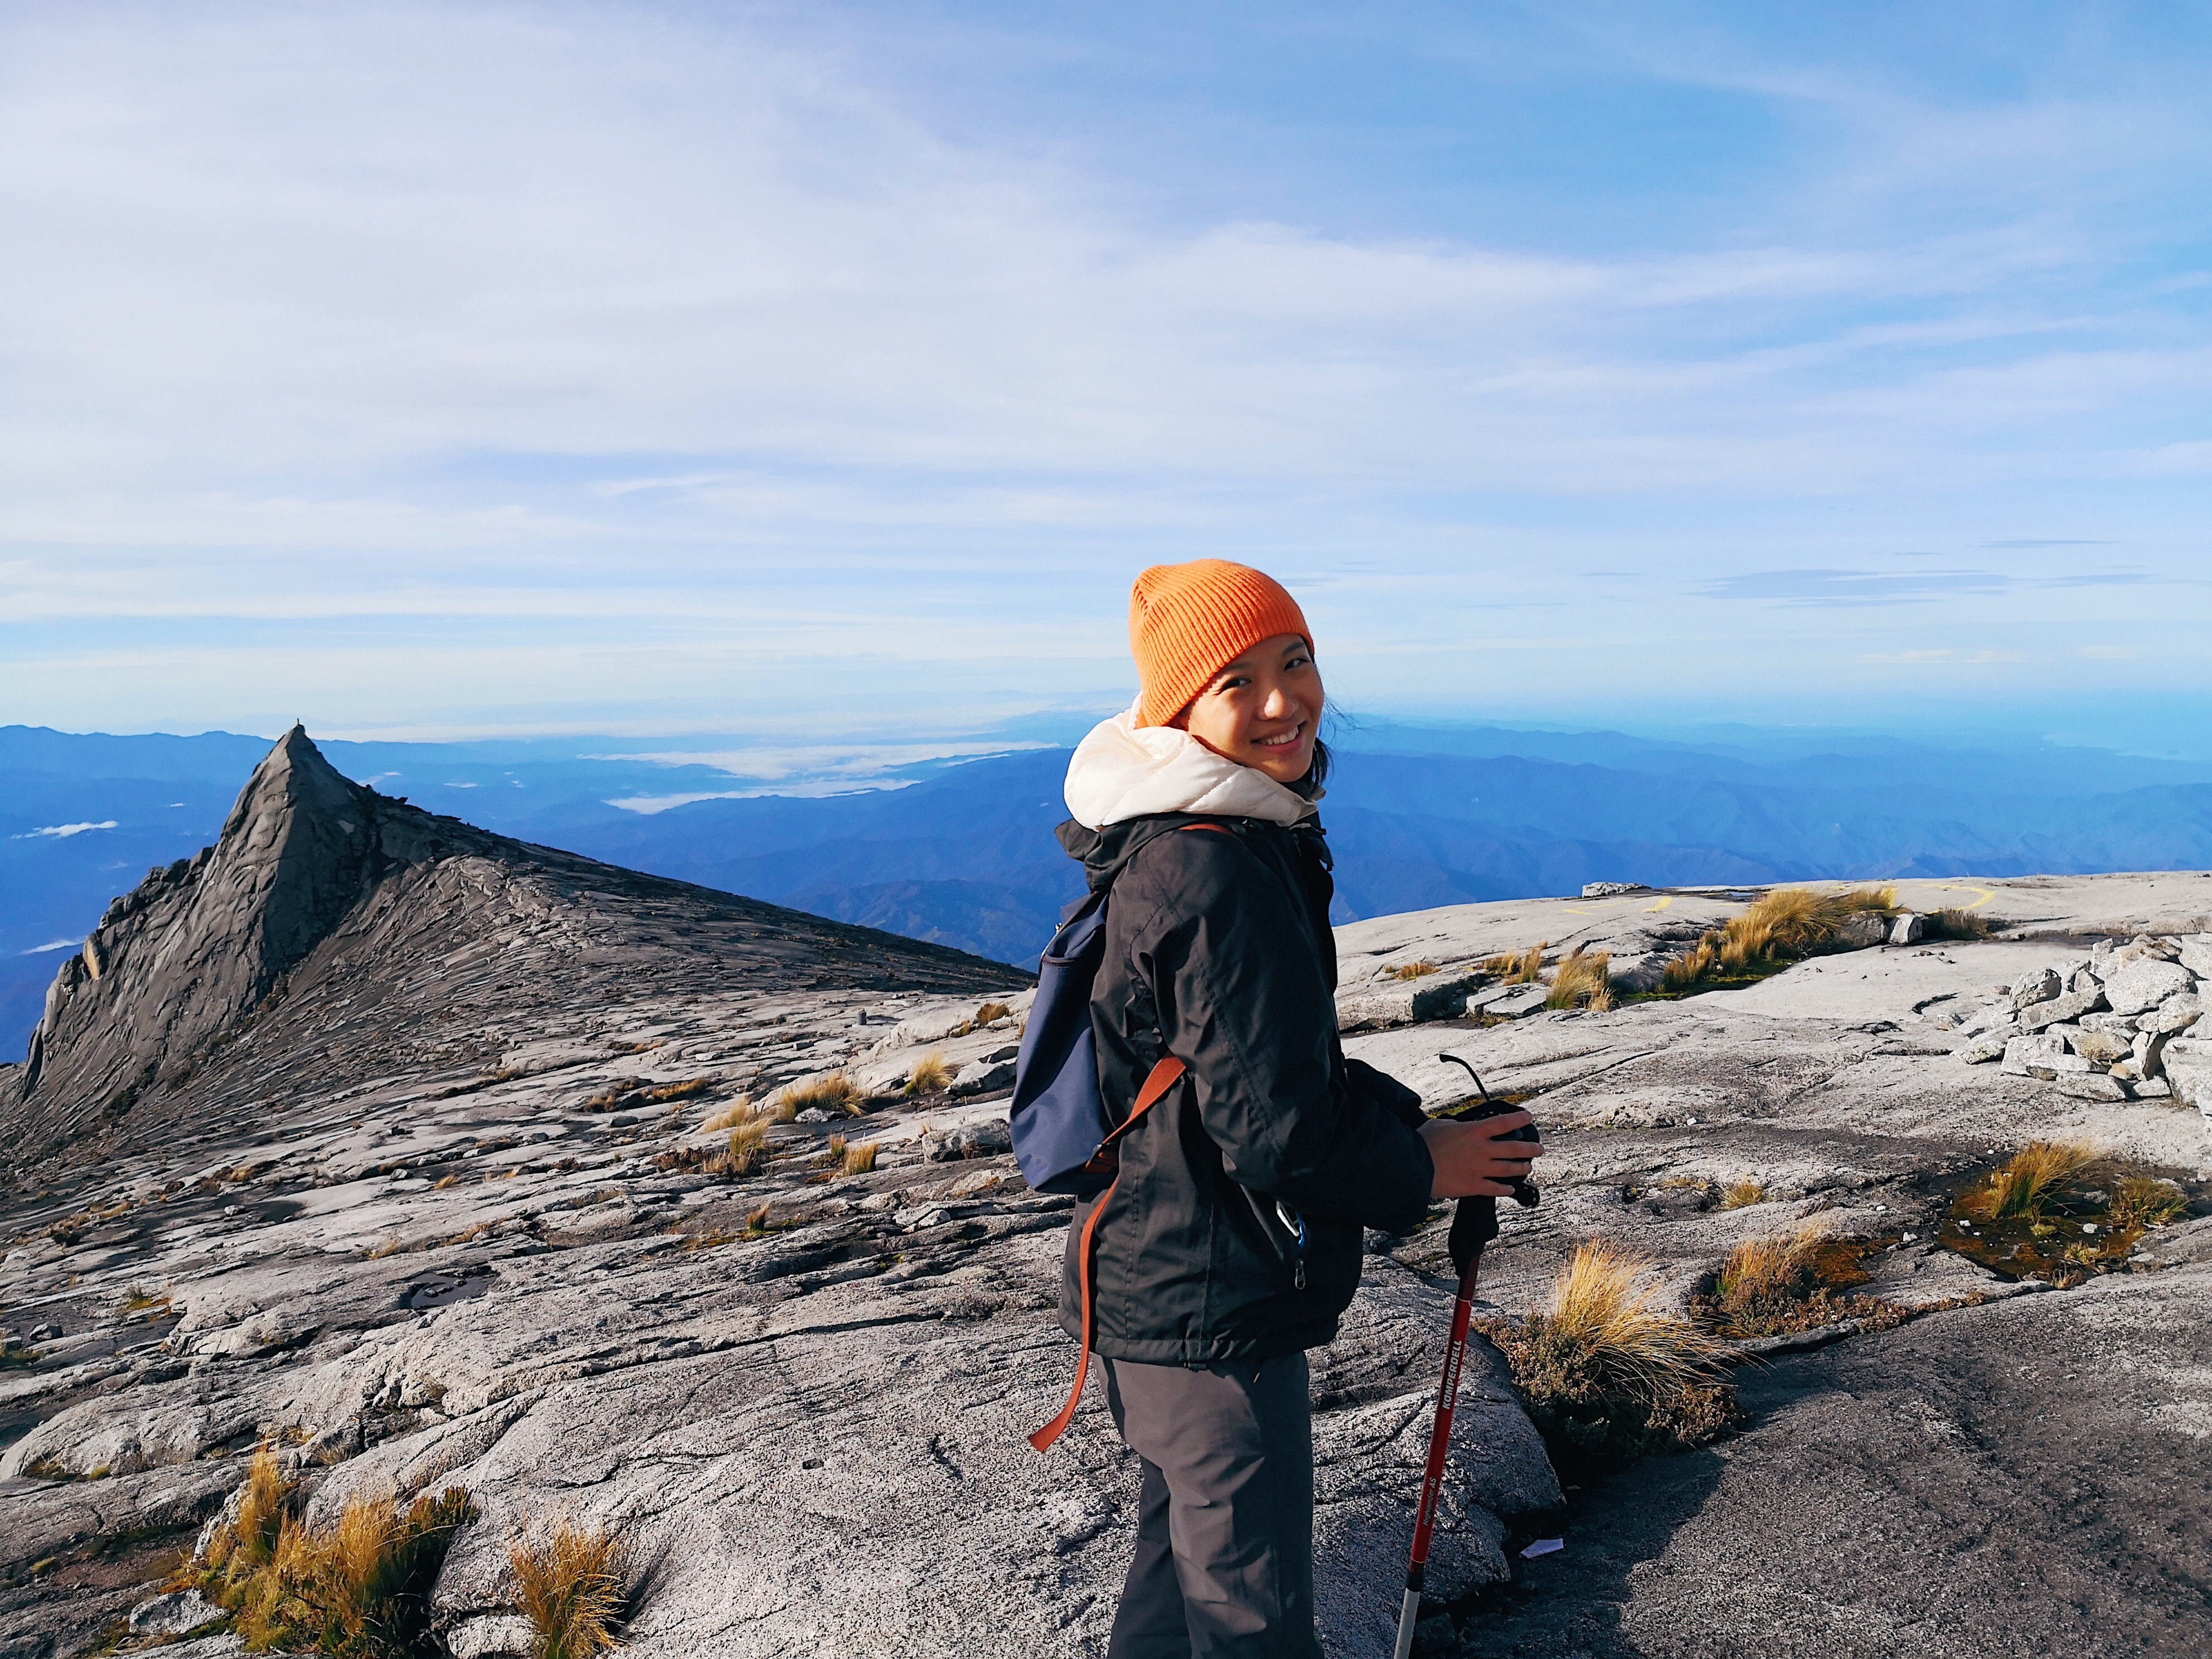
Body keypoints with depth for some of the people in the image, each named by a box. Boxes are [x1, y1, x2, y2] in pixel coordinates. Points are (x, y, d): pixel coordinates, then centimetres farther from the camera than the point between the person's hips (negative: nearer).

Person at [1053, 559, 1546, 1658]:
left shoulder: (1206, 846, 6)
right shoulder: (1219, 879, -26)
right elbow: (1277, 1132, -24)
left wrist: (1409, 1121, 6)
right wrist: (1422, 1167, -7)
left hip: (1155, 1289, 10)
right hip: (1211, 1309, -10)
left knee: (1184, 1557, 28)